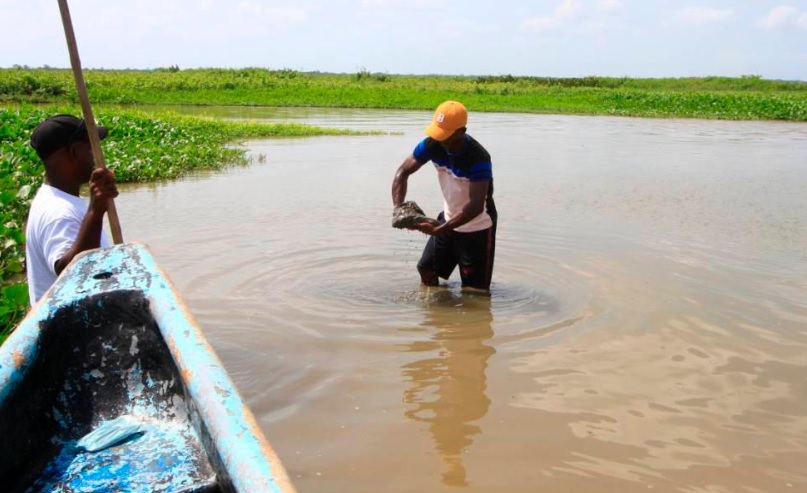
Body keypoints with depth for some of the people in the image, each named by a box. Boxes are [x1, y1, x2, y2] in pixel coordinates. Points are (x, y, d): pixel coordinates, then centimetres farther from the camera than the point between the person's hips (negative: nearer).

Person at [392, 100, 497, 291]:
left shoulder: (479, 159, -31)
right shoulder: (432, 145, -14)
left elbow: (476, 205, -35)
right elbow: (403, 172, -6)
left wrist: (441, 229, -40)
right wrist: (398, 208, -21)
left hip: (477, 227, -6)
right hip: (449, 218, 6)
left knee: (475, 289, -1)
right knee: (427, 269, 12)